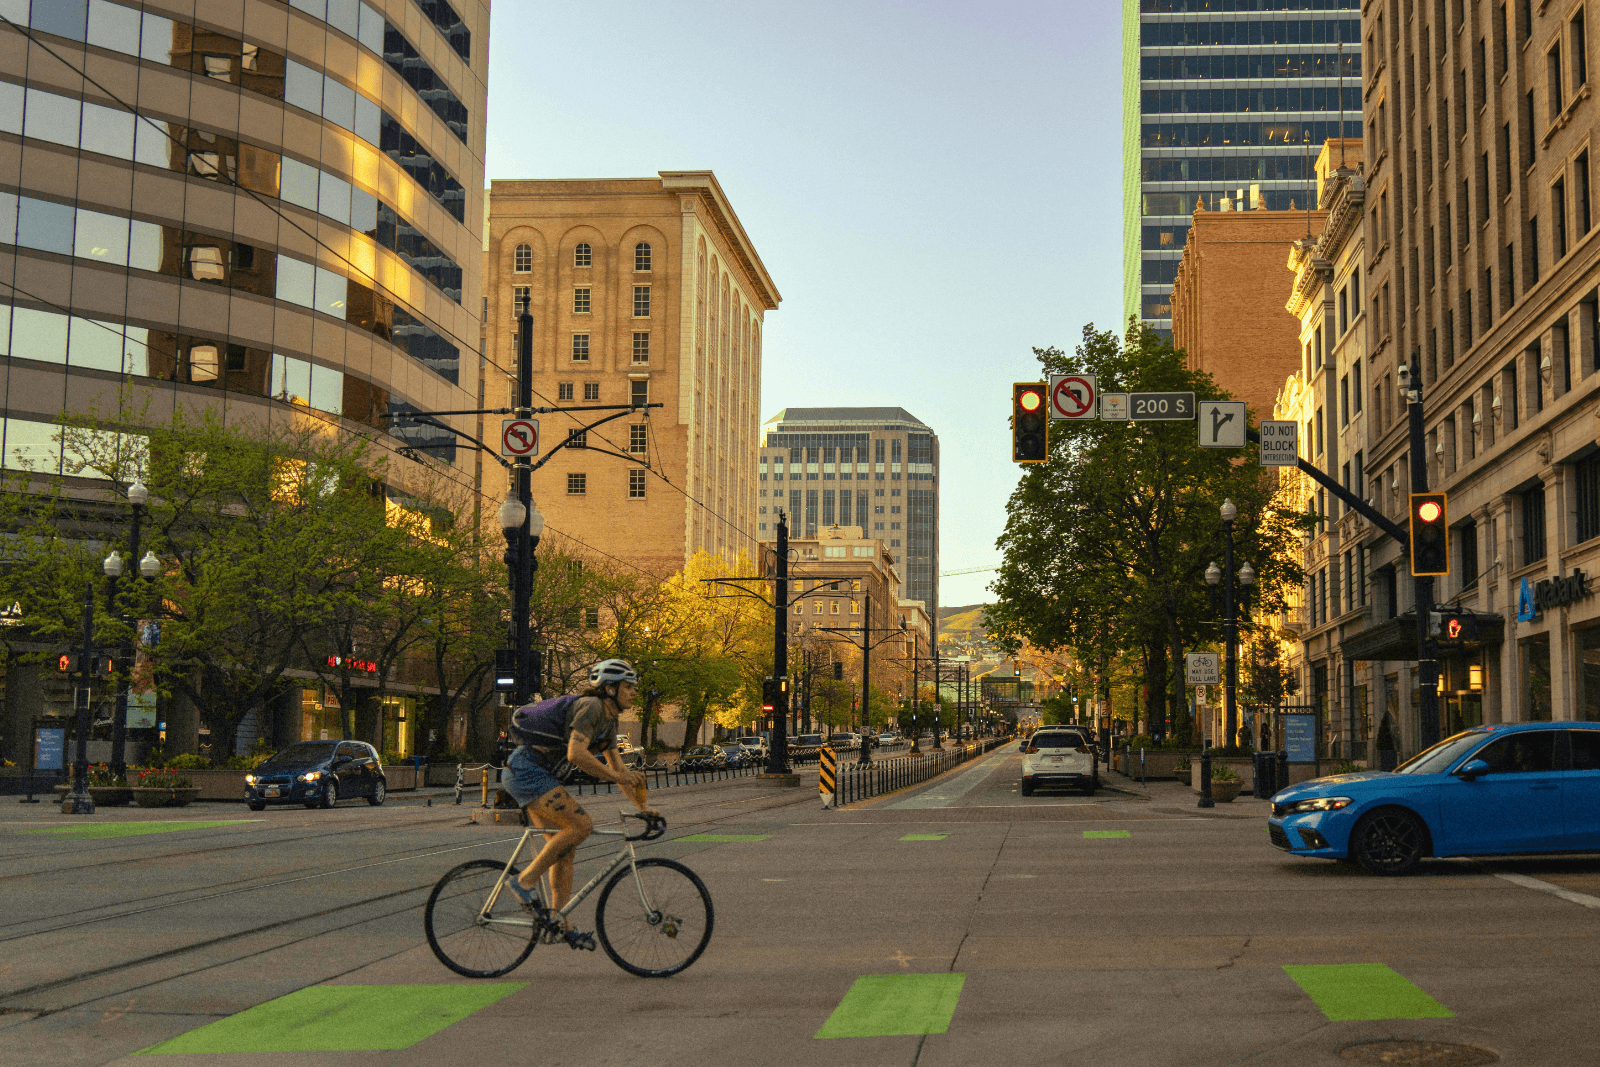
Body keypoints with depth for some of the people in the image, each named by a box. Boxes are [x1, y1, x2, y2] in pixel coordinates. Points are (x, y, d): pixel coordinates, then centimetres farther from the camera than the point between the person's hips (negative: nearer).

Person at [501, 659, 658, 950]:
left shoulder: (609, 721, 16)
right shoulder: (591, 707, -15)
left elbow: (618, 767, 20)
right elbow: (575, 753, -27)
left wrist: (643, 806, 13)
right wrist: (615, 776, -22)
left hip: (537, 774, 10)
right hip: (526, 770, -10)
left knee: (564, 846, 7)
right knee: (581, 824, -19)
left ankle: (561, 925, 10)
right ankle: (525, 880, -11)